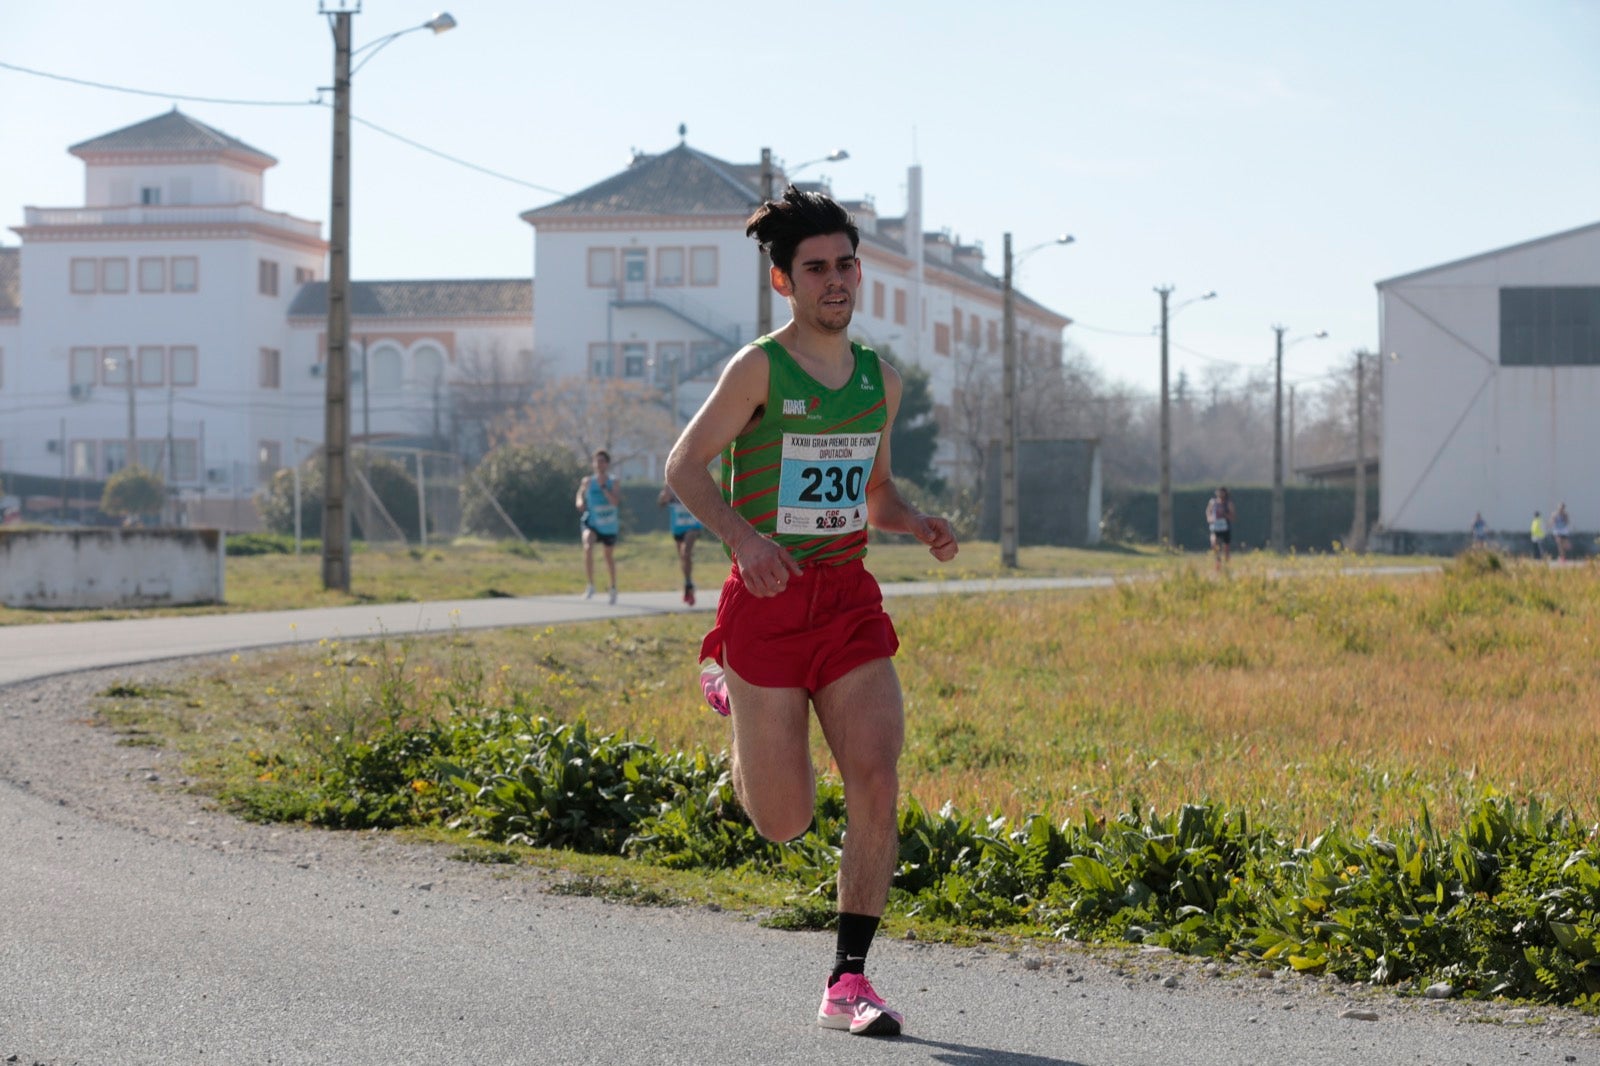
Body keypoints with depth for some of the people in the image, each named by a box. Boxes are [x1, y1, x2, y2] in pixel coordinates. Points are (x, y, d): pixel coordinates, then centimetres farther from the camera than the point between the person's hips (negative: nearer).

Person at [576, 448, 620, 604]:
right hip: (592, 523, -1)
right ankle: (591, 586, -23)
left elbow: (615, 501, -19)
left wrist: (603, 486, -25)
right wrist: (580, 502, -15)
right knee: (588, 547, -30)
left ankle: (613, 588, 41)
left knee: (610, 557, 16)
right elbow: (580, 497, 7)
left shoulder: (613, 482, -6)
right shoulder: (588, 482, -3)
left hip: (609, 526, 1)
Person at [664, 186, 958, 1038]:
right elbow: (685, 468, -7)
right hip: (768, 600, -4)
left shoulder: (879, 380, 9)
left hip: (850, 599, 4)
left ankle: (848, 982, -3)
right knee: (783, 823, 3)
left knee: (876, 783, -12)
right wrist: (743, 536, -25)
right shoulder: (758, 369, -8)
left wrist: (922, 527, -1)